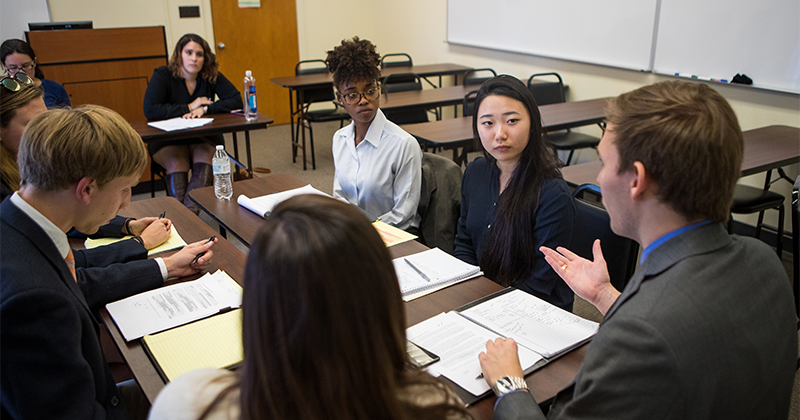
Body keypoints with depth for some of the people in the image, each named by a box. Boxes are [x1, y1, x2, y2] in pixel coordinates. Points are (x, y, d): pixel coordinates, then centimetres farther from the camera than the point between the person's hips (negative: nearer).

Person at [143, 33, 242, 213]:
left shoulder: (211, 76, 1)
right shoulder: (162, 75, -6)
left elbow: (236, 101, -6)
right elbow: (150, 110, -19)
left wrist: (205, 108, -18)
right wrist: (189, 107, -15)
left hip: (204, 138, 2)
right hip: (168, 141, -1)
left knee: (205, 160, -33)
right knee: (177, 165, -33)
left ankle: (191, 211, -40)